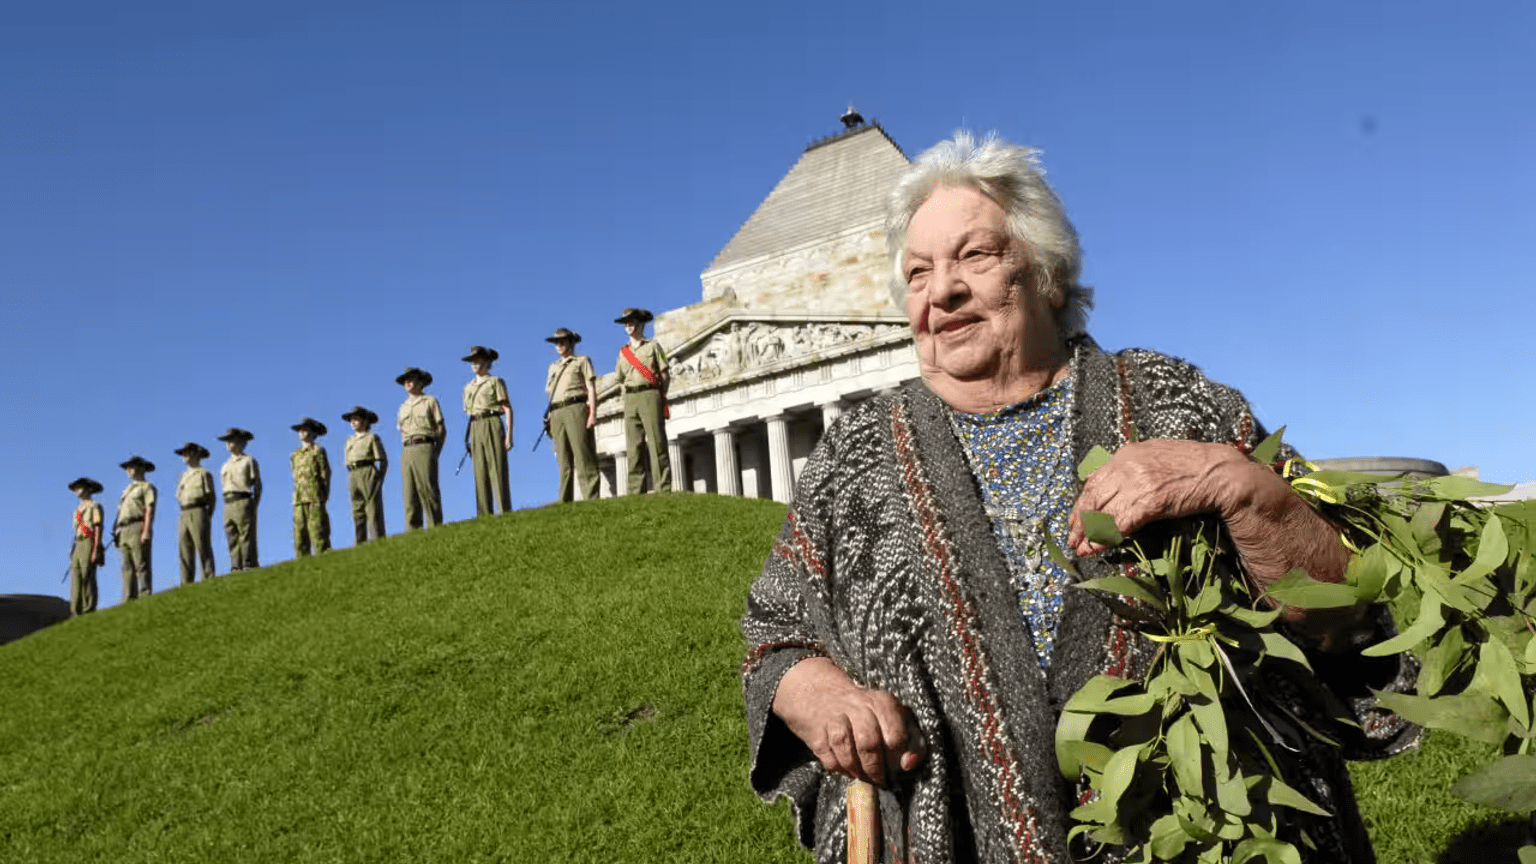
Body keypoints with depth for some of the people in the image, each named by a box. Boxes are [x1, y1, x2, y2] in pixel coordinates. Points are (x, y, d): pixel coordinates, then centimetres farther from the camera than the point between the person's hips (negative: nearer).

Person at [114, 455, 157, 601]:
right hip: (124, 531, 8)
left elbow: (150, 510, -8)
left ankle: (146, 597, -16)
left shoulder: (147, 487, 3)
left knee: (142, 565, -12)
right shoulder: (127, 490, 28)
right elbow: (121, 513, 24)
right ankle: (130, 599, 0)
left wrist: (146, 532, -19)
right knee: (127, 568, 2)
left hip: (138, 528, -8)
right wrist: (117, 534, 13)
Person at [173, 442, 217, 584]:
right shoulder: (184, 476, 22)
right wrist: (185, 516, 9)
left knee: (203, 549, -9)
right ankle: (187, 584, 1)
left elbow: (211, 497, -2)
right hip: (184, 515, 7)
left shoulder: (204, 473, 2)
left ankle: (209, 580, -11)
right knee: (185, 552, 2)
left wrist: (207, 518, -8)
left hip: (198, 512, -7)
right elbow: (180, 496, 22)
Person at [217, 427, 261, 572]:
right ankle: (236, 569, 2)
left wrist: (253, 506, -6)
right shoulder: (225, 466, 23)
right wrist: (228, 502, 7)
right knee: (232, 540, 2)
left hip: (243, 501, -6)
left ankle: (249, 567, -10)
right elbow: (224, 485, 22)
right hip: (228, 504, 6)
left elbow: (257, 486, 1)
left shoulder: (249, 461, 5)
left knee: (247, 538, -9)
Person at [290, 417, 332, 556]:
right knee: (299, 532, 0)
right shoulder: (294, 455, 20)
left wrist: (323, 497, -4)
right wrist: (297, 496, 9)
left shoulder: (318, 451, 5)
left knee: (318, 531, -10)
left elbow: (325, 474, 1)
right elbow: (295, 477, 21)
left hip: (315, 497, -5)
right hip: (299, 498, 5)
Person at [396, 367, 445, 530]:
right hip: (407, 451, 5)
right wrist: (405, 457, 9)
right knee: (410, 494, -3)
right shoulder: (403, 407, 24)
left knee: (428, 490, -12)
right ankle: (413, 532, -6)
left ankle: (435, 528, -14)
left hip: (424, 448, -5)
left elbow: (441, 429, 4)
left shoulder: (430, 401, 9)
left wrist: (436, 453, -5)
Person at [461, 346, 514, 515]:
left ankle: (505, 513, -11)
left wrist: (509, 435, -10)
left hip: (492, 426, -5)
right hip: (475, 430, 5)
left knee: (498, 471, -10)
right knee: (480, 475, -1)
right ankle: (485, 517, -2)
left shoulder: (495, 381, 5)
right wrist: (468, 438, 12)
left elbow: (507, 409, 0)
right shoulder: (468, 387, 21)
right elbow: (469, 413, 20)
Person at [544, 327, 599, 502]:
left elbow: (591, 388, 3)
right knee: (564, 462, 0)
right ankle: (565, 502, -4)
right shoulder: (553, 367, 27)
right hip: (556, 414, 5)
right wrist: (549, 421, 13)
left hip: (576, 408, -5)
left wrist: (592, 413, -10)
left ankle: (591, 499, -18)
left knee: (583, 456, -13)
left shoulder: (582, 361, 13)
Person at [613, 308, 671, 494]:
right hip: (630, 399, 4)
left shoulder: (652, 346, 9)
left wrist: (657, 396, 3)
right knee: (633, 446, -2)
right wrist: (631, 393, 13)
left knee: (656, 442, -10)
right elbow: (620, 378, 25)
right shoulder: (623, 352, 20)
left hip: (650, 394, -4)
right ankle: (635, 491, -4)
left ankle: (662, 488, -14)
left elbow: (665, 374, 6)